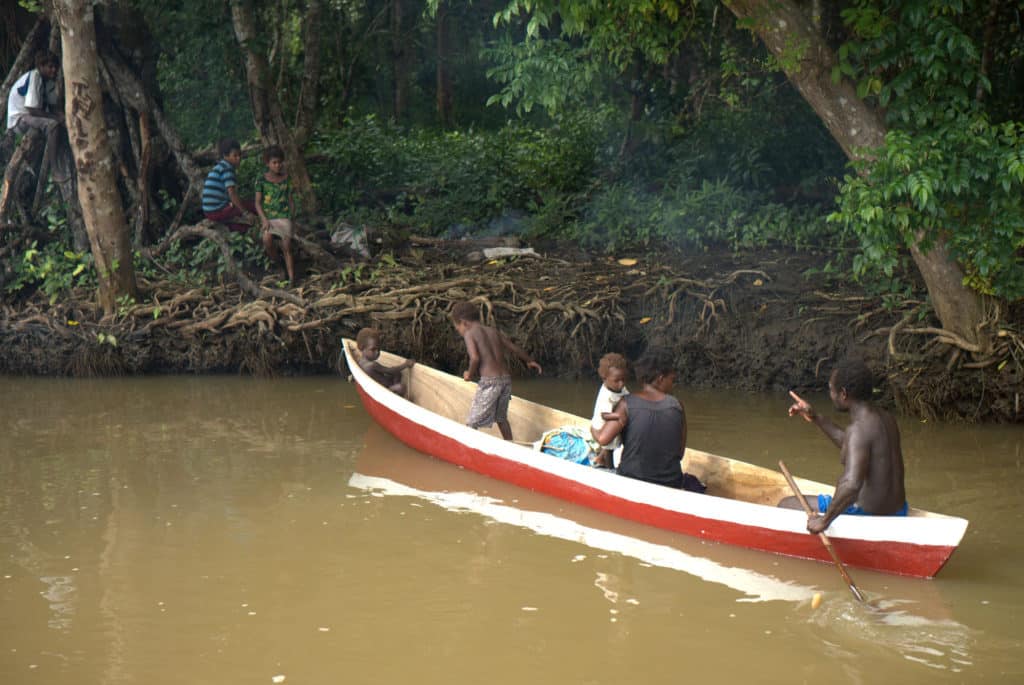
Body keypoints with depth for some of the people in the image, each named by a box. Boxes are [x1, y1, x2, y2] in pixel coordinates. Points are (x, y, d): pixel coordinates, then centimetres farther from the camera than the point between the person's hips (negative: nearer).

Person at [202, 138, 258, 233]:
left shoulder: (219, 167, 18)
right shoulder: (227, 168, -12)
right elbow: (232, 194, -21)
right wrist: (246, 213, -20)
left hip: (208, 212, 10)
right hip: (217, 211, -10)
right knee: (254, 207, -8)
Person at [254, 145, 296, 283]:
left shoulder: (286, 179, 8)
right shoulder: (261, 181, 2)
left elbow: (291, 200, 13)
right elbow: (258, 202, 0)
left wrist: (292, 218, 3)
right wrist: (264, 219, -12)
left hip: (284, 216, 1)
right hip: (268, 216, -1)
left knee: (287, 246, -11)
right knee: (267, 238, -28)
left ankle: (291, 279, -12)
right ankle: (274, 263, -1)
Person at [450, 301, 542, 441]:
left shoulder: (469, 334, -2)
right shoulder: (494, 331, 16)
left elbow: (475, 358, -17)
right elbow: (515, 348, 23)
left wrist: (470, 374, 2)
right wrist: (530, 361, 39)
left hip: (489, 382, -7)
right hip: (506, 378, 7)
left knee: (472, 423, -3)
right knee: (501, 418, 24)